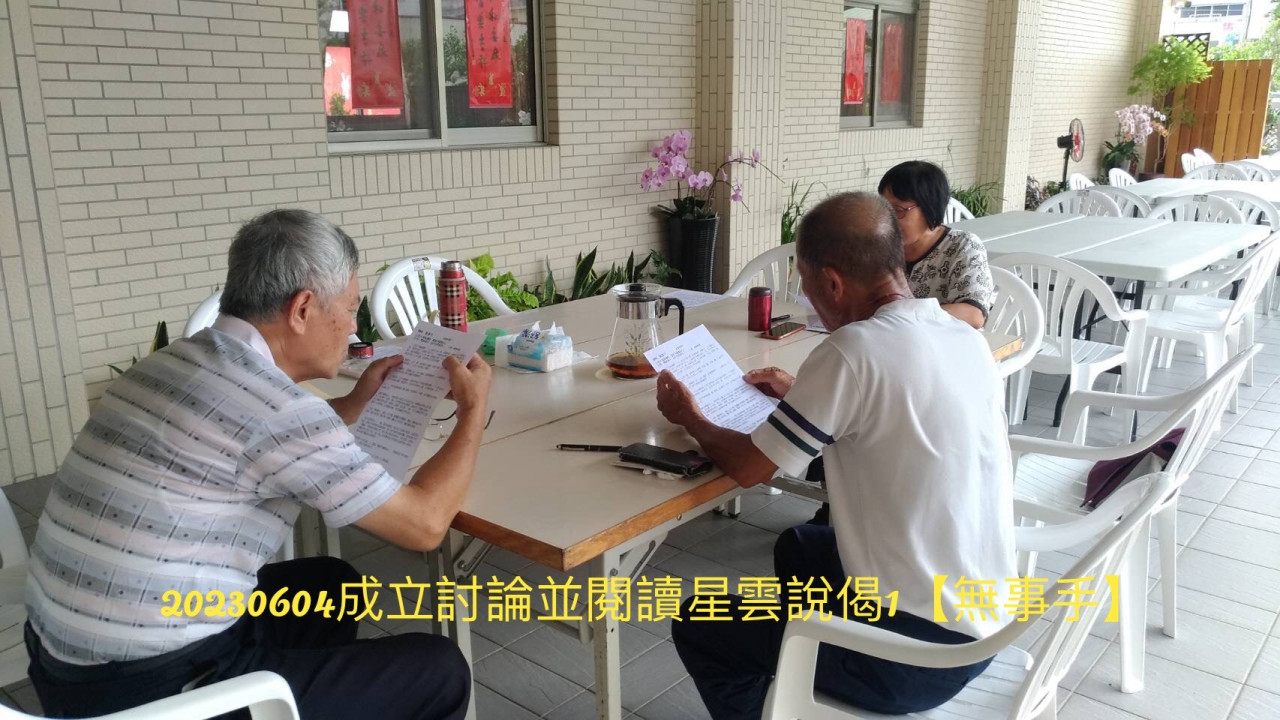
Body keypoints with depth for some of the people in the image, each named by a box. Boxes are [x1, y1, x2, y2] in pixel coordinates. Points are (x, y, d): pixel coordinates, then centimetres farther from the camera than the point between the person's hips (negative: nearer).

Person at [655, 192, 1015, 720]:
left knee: (697, 628, 10)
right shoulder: (964, 337, 0)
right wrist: (807, 397, 17)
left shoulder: (854, 349, -24)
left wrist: (689, 418, 5)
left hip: (917, 652, -8)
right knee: (799, 548, 31)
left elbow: (748, 467, -13)